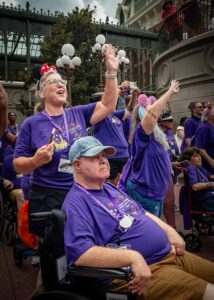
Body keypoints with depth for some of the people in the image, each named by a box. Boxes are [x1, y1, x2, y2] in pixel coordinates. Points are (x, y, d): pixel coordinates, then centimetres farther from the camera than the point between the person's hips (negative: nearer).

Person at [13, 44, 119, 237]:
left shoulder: (78, 114, 5)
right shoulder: (32, 124, -5)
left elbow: (107, 106, 0)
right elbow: (18, 164, -3)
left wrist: (112, 72, -8)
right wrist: (36, 161, -24)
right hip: (47, 198, -3)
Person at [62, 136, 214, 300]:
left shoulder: (110, 188, 15)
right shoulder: (76, 203, -16)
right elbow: (80, 252, -29)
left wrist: (169, 231, 10)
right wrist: (132, 257, -33)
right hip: (141, 272, -9)